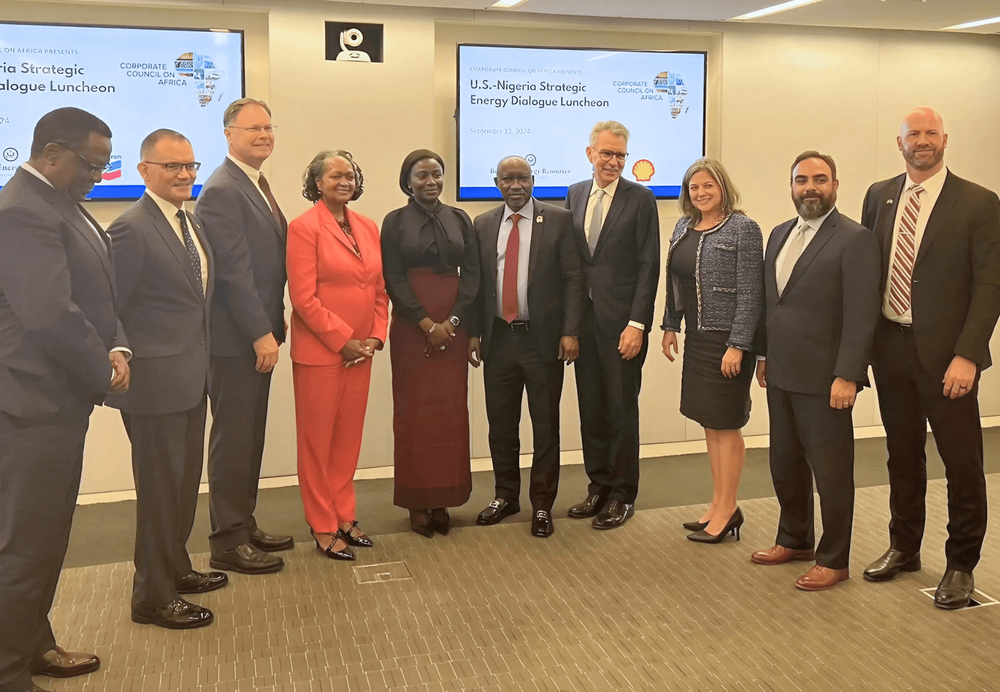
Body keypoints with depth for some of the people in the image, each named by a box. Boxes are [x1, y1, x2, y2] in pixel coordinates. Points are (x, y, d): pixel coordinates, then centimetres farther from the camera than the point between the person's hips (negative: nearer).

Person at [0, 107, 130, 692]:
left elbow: (95, 296, 17)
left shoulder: (59, 204, 14)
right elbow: (51, 315, -26)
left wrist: (116, 347, -1)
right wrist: (104, 372, -13)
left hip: (59, 399, 10)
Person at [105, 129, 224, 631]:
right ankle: (153, 596, 16)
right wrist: (123, 361, -16)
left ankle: (176, 568, 36)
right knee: (160, 486, 2)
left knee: (185, 480, 19)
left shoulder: (191, 223, 12)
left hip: (192, 378, 9)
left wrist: (203, 362, 12)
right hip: (156, 381, -9)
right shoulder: (132, 229, -16)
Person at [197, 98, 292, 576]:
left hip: (258, 333, 9)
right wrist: (261, 333, -20)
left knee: (251, 434, 15)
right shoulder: (222, 190, -15)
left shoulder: (257, 185, 15)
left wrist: (272, 322, 11)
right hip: (235, 338, -9)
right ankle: (228, 542, 11)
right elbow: (234, 271, -20)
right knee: (233, 437, 0)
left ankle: (243, 524, 27)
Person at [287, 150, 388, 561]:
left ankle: (344, 516, 27)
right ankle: (322, 527, 17)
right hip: (319, 352, -6)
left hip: (361, 352, 6)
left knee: (349, 437, 13)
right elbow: (303, 298, -14)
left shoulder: (368, 228, 11)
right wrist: (343, 340, -14)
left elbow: (380, 290, 12)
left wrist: (375, 337, 0)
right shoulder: (304, 228, -8)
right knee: (318, 440, 5)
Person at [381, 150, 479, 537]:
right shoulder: (395, 222, 3)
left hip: (454, 326, 2)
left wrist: (451, 322, -8)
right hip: (411, 327, -2)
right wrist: (427, 324, -12)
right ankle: (417, 502, 9)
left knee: (451, 411, 2)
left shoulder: (460, 219, 10)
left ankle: (443, 499, 12)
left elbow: (472, 274, 4)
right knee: (414, 412, 0)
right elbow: (393, 279, -4)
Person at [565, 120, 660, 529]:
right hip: (584, 319, 5)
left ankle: (622, 496, 17)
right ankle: (598, 488, 25)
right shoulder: (575, 194, 11)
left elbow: (648, 266, -8)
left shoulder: (641, 199, -4)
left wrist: (637, 323, -14)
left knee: (622, 411, 4)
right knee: (591, 409, 11)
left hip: (622, 322, -5)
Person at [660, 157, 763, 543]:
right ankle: (719, 506, 22)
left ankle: (726, 510, 12)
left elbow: (750, 293, -15)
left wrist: (738, 346, -18)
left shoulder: (743, 229, -11)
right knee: (709, 424, 12)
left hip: (727, 341, -7)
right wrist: (670, 326, 12)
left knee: (725, 425, 1)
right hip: (696, 338, 7)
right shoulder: (683, 227, 10)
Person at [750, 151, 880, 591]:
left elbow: (861, 315, -16)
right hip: (782, 375, 7)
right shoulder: (780, 235, 13)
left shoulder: (854, 240, -10)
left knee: (831, 473, 5)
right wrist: (764, 355, 14)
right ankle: (795, 540, 36)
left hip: (825, 380, -7)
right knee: (785, 466, 18)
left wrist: (847, 376, -20)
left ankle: (834, 560, 19)